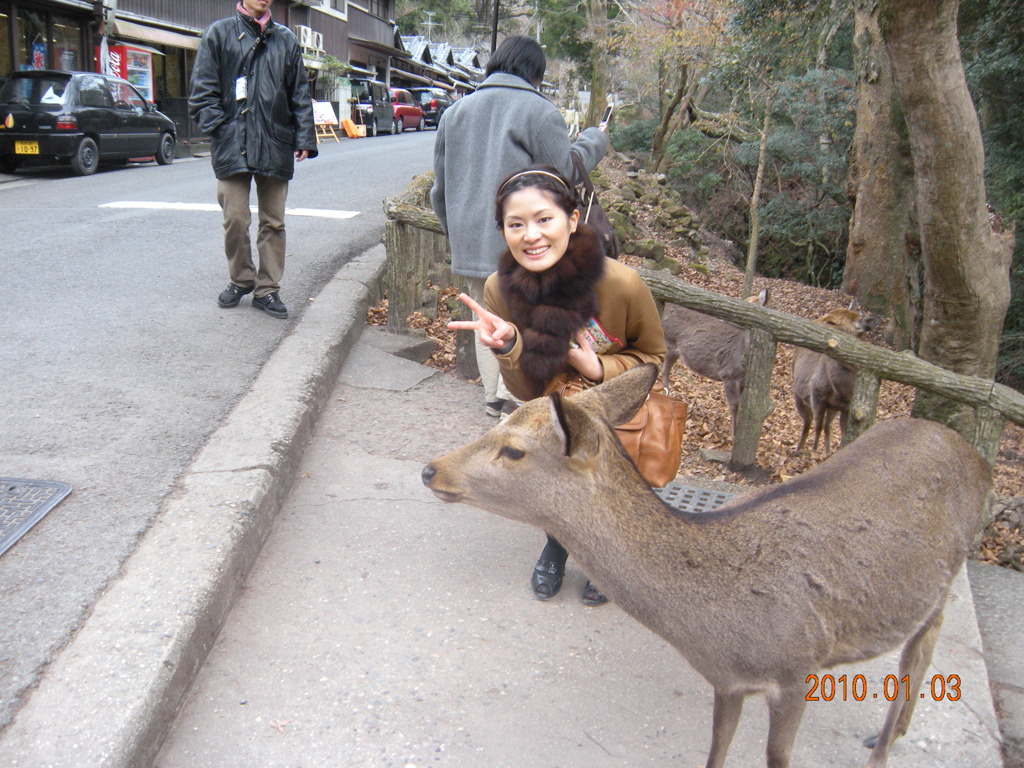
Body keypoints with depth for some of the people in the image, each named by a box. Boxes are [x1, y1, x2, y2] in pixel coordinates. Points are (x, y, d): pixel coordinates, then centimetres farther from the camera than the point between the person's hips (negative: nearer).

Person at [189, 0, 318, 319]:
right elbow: (203, 87, 3)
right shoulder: (220, 33, 5)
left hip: (275, 146, 2)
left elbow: (300, 94, 12)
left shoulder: (285, 39, 12)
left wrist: (304, 138, 3)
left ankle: (267, 289, 14)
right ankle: (241, 280, 21)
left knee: (273, 222, 5)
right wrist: (217, 126, -8)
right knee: (235, 219, 1)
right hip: (232, 145, -2)